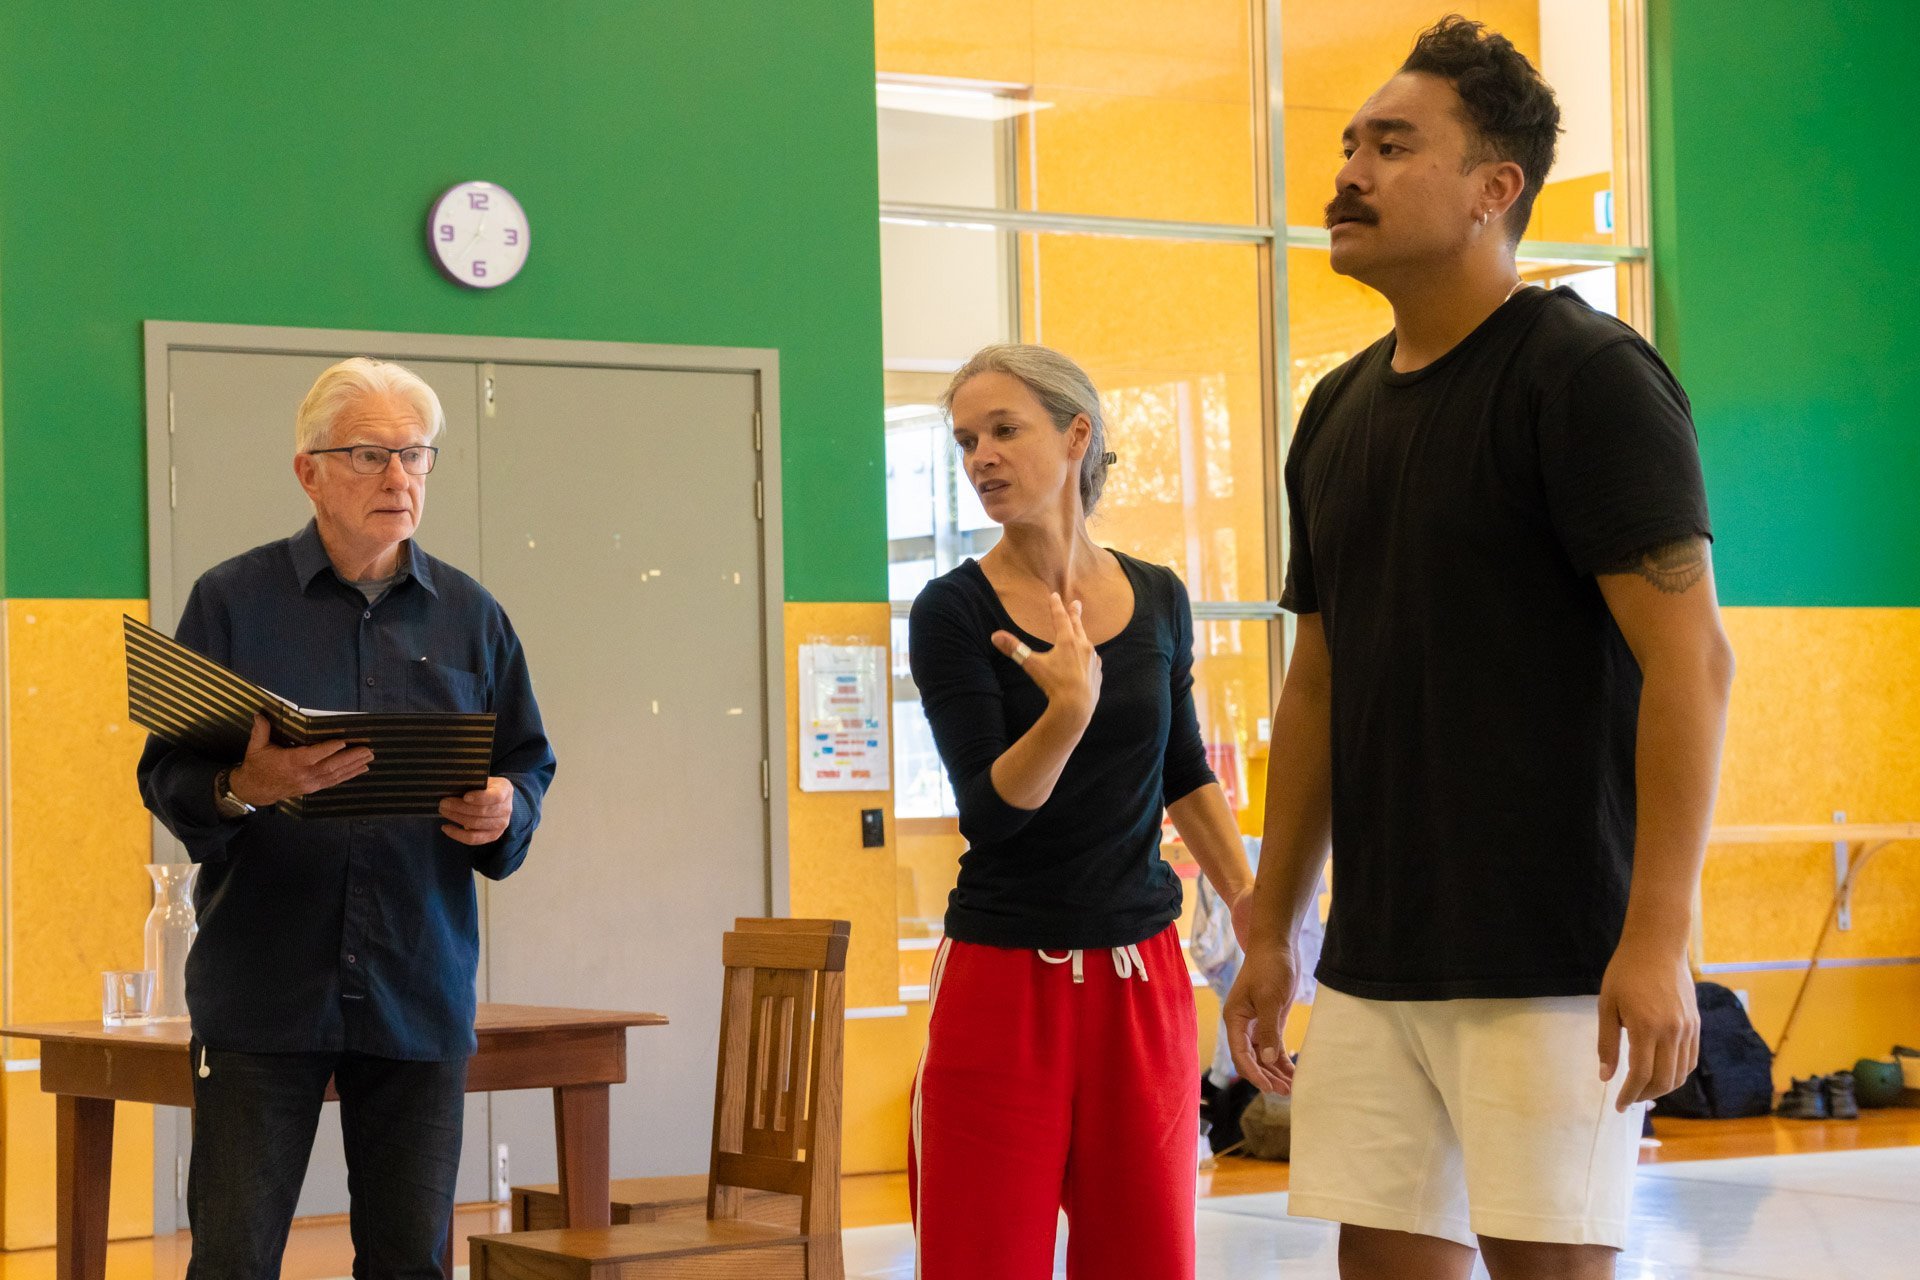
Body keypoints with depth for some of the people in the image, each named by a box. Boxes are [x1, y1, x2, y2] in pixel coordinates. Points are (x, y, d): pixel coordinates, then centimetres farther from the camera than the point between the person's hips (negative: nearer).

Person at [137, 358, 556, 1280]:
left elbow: (529, 763, 15)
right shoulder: (231, 601, 3)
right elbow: (166, 776, -1)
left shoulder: (470, 616, 11)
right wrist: (244, 788, -22)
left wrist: (506, 811, -7)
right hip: (264, 991, -2)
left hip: (421, 991, 2)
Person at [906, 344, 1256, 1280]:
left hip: (1143, 980, 3)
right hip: (1004, 982, -3)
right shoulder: (954, 612, -5)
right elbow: (989, 808, -14)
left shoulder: (1157, 599, 6)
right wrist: (1067, 710, -31)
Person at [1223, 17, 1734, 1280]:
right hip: (1373, 970, 7)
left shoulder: (1587, 372, -7)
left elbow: (1689, 657, -14)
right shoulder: (1340, 409, 14)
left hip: (1549, 964, -6)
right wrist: (1272, 930, 18)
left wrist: (1660, 935, -21)